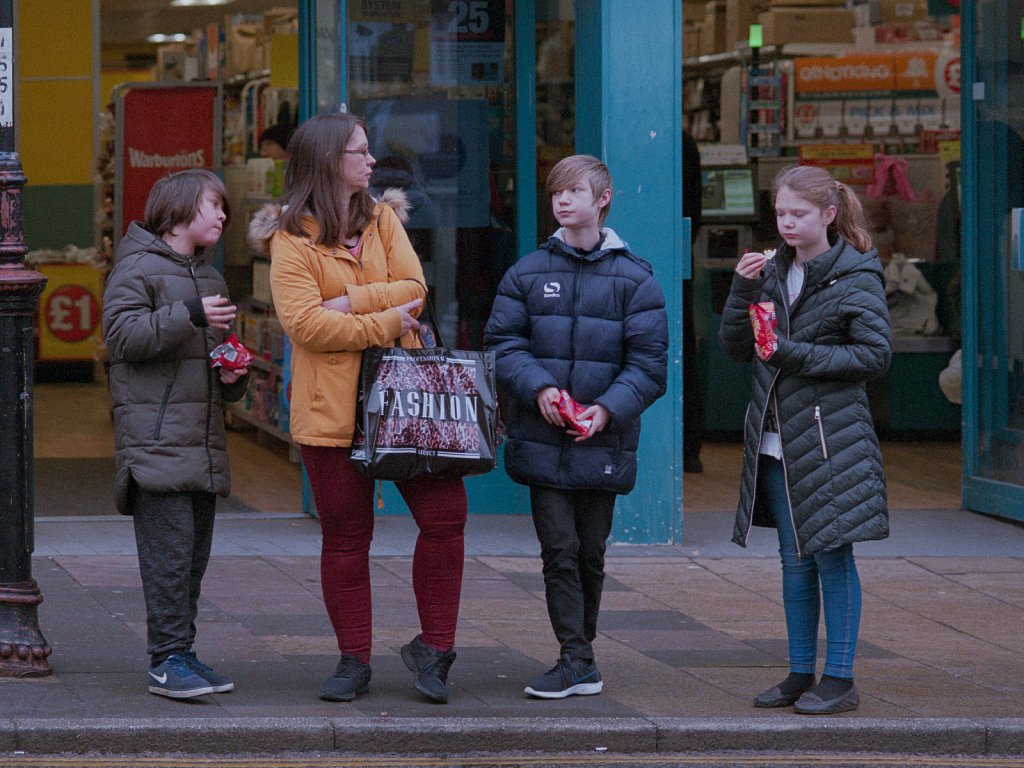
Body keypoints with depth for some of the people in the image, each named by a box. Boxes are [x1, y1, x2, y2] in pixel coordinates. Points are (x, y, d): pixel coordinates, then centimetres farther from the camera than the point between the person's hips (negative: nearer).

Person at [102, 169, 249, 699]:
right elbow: (121, 334, -15)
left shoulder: (210, 279, 23)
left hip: (204, 440, 8)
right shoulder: (139, 267, -3)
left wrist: (234, 376, 10)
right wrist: (189, 316, -19)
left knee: (196, 552, 7)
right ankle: (167, 660, -12)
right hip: (154, 433, -8)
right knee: (169, 551, -13)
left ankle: (182, 653, 13)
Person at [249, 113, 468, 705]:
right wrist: (384, 322, -14)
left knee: (445, 515, -5)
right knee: (346, 537, 3)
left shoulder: (383, 219, 11)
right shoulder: (291, 239, -4)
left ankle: (433, 648, 9)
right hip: (332, 407, -3)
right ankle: (354, 662, 14)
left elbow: (413, 289, -1)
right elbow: (305, 324, -15)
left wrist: (351, 303, -14)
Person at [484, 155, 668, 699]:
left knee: (590, 552, 8)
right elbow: (502, 342, 4)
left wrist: (608, 409, -16)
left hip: (601, 444, -1)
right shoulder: (528, 273, 8)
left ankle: (579, 650, 21)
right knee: (559, 549, -5)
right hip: (543, 442, 1)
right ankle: (577, 663, -4)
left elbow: (649, 362, -2)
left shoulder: (633, 278, 2)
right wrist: (538, 389, -14)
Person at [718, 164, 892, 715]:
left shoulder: (855, 277, -7)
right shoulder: (773, 271, 11)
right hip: (777, 438, 6)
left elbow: (876, 353, -11)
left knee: (831, 554, -3)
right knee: (794, 559, 11)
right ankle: (801, 673, 18)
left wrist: (796, 354, -16)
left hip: (830, 437, -6)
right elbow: (735, 346, 10)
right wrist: (744, 289, -7)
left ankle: (840, 679, 3)